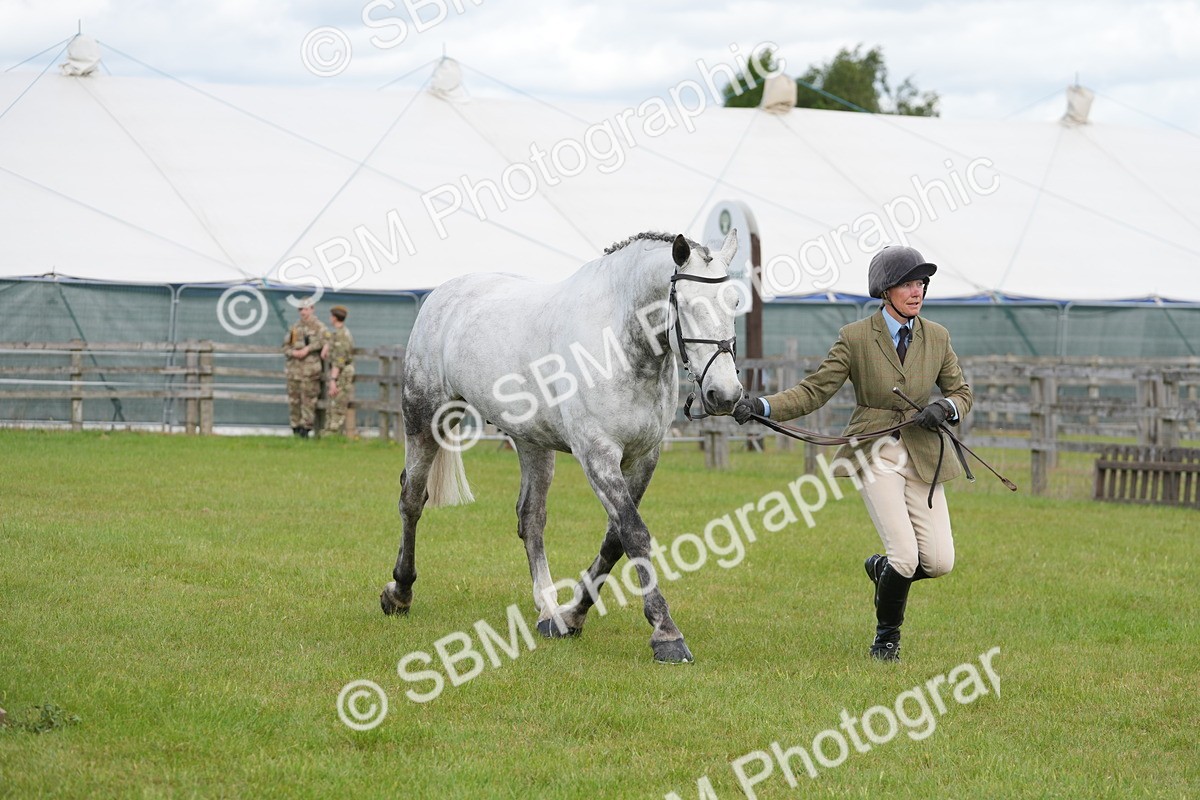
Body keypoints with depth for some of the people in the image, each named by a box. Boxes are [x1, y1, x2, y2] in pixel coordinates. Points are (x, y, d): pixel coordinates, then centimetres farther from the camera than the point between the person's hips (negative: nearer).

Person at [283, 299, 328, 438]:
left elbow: (324, 340, -17)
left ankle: (305, 427, -5)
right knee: (293, 400, 7)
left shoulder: (318, 327, 0)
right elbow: (286, 346, 19)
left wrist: (307, 349, -18)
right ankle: (296, 427, 14)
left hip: (310, 368, -6)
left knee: (308, 400, -8)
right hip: (294, 368, 6)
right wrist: (293, 352, -3)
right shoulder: (295, 328, 19)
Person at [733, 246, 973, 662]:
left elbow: (961, 392, 14)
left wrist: (946, 408, -10)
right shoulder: (855, 338, -5)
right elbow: (813, 391, -6)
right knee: (906, 555, -15)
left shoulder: (937, 337, 5)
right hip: (875, 454, -4)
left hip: (922, 456, 4)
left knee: (939, 561, -6)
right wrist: (762, 406, -21)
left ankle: (882, 567, 28)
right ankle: (886, 636, 12)